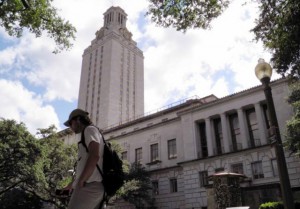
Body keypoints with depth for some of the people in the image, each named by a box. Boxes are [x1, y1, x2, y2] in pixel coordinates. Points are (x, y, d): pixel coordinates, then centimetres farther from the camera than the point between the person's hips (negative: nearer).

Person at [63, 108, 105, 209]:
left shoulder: (90, 129, 1)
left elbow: (94, 156, -16)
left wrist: (80, 181, -14)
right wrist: (73, 183, 38)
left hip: (89, 186, -9)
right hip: (94, 187, 9)